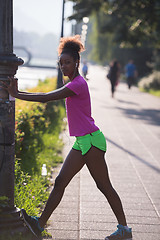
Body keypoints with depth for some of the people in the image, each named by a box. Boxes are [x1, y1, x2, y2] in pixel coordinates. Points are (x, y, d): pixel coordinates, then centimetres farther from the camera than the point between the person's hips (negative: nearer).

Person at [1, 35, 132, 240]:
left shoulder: (78, 84, -16)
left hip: (91, 140, -10)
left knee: (104, 186, -3)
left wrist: (17, 95, -15)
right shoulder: (74, 83, 15)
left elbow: (47, 98, -19)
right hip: (81, 142, 10)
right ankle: (40, 223, 7)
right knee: (60, 182, 6)